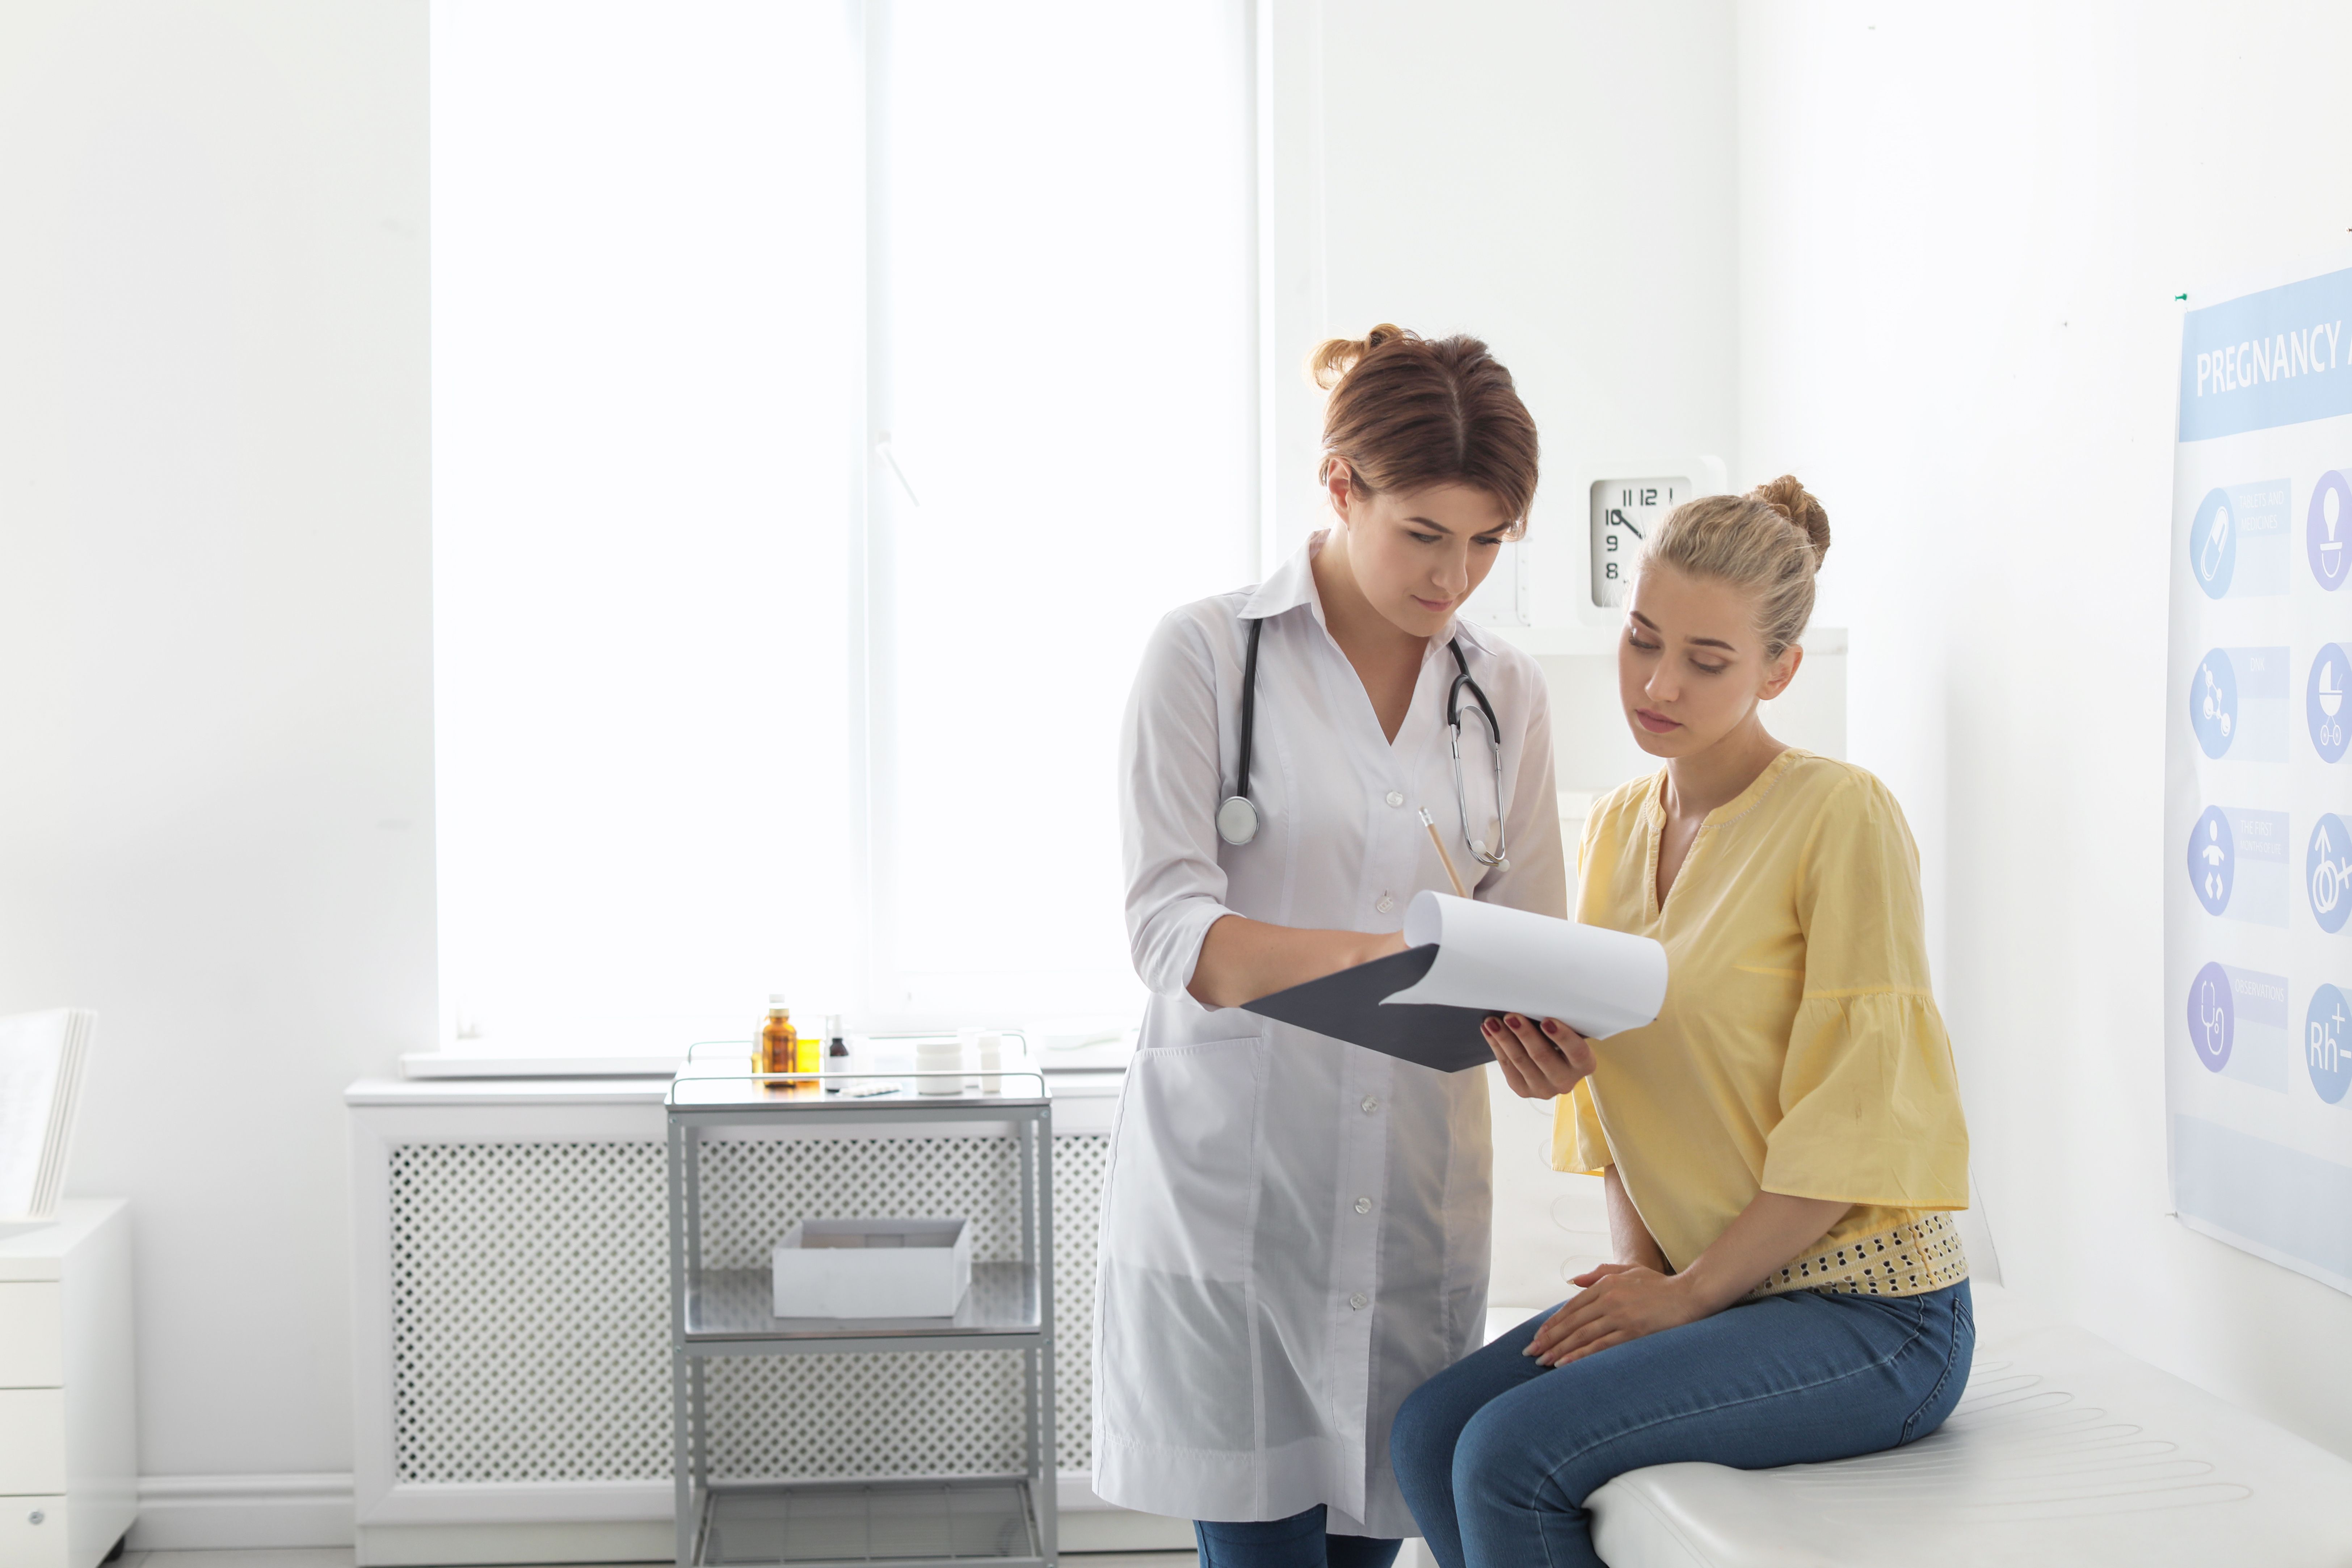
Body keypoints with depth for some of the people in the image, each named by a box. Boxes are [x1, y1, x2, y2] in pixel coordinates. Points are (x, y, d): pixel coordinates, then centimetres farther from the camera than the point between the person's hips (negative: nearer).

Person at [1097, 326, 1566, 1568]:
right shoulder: (1207, 653, -4)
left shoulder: (1504, 692, 10)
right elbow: (1172, 929, -12)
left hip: (1414, 1194, 4)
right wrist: (1368, 955, -29)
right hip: (1233, 1189, -4)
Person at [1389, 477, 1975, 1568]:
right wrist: (1641, 1266, 1)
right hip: (1690, 1285, 7)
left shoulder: (1842, 817, -14)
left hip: (1870, 1313, -7)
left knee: (1512, 1457, -21)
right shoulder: (1613, 829, 9)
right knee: (1427, 1433, -10)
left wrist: (1688, 1293, -12)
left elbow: (1853, 1120, -16)